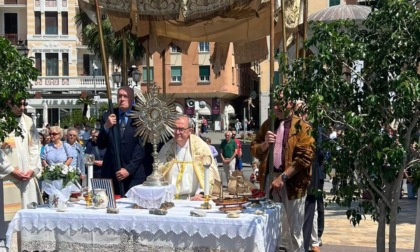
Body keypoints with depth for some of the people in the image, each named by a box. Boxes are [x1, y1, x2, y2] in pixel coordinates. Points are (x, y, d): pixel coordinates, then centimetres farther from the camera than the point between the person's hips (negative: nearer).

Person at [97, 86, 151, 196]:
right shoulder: (108, 116, 9)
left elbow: (142, 147, -5)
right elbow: (101, 145, 7)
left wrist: (129, 169, -10)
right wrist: (106, 127, -9)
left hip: (135, 174, -3)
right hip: (111, 173, 3)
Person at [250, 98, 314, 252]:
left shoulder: (301, 127, -4)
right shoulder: (268, 124, 11)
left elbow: (304, 157, -13)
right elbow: (254, 150, 12)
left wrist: (283, 177, -18)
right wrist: (265, 144, -10)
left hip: (292, 181, -4)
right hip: (269, 178, 5)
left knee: (293, 227, 4)